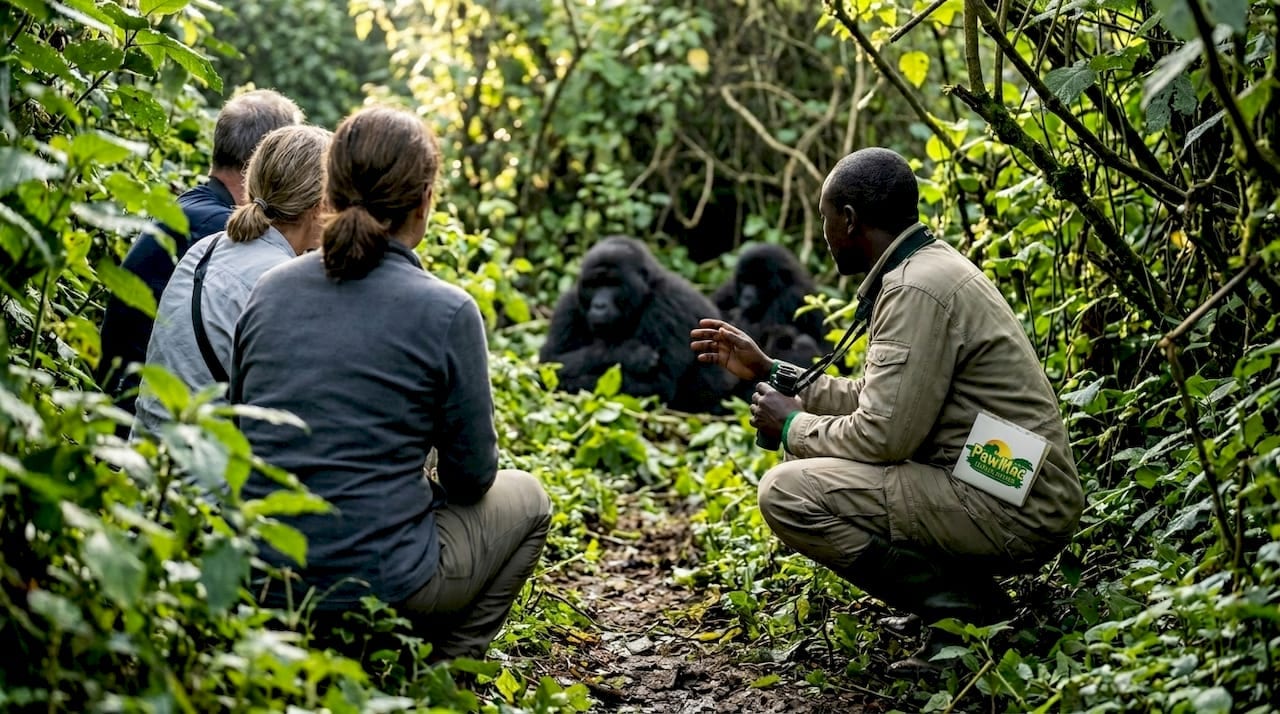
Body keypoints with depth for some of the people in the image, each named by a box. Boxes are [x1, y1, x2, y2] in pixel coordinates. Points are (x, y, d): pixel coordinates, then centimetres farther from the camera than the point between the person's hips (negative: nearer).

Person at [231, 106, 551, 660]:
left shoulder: (269, 289, 2)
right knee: (525, 500, 23)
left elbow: (241, 422, 13)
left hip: (257, 578, 6)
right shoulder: (447, 313, -11)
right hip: (373, 583, -6)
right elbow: (472, 475, -1)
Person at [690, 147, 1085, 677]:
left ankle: (968, 611, -9)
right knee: (815, 456, 20)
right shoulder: (929, 267, 13)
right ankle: (955, 595, 11)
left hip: (1011, 511, -10)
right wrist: (767, 370, 22)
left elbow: (884, 435, -21)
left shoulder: (917, 290, -18)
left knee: (786, 492, -16)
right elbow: (875, 398, 20)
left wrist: (792, 425, -3)